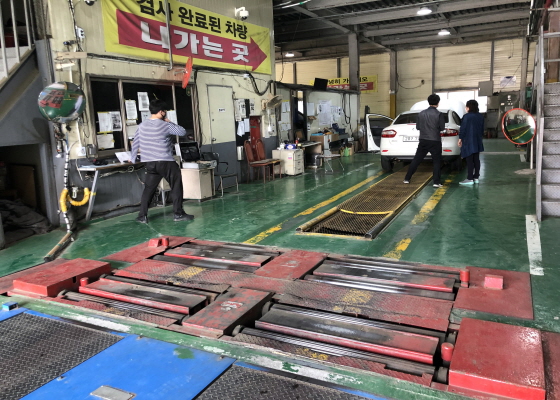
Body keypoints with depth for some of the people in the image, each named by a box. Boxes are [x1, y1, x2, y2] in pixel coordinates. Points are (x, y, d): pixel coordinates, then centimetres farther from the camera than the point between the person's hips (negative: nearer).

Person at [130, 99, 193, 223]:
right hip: (166, 162, -6)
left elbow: (135, 143, 16)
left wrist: (132, 158, 28)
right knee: (176, 186, 6)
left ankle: (142, 216, 11)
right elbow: (183, 132, -1)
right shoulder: (166, 125, -10)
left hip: (150, 163, 6)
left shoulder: (142, 125, 8)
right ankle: (178, 214, 8)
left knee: (148, 188, 12)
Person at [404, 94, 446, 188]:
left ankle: (407, 179, 13)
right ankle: (437, 182, 0)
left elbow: (417, 127, 6)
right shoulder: (439, 114, -9)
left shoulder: (421, 113, 1)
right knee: (437, 162, 5)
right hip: (435, 141, -3)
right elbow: (442, 128, -5)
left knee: (416, 160, 10)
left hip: (423, 141, 3)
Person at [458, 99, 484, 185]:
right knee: (476, 160, 12)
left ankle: (470, 179, -5)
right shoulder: (480, 116, 10)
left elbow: (463, 129, -13)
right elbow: (482, 129, 16)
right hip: (477, 141, 8)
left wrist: (460, 139, -3)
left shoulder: (467, 116, -14)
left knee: (469, 161, -6)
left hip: (468, 142, -7)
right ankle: (476, 177, 17)